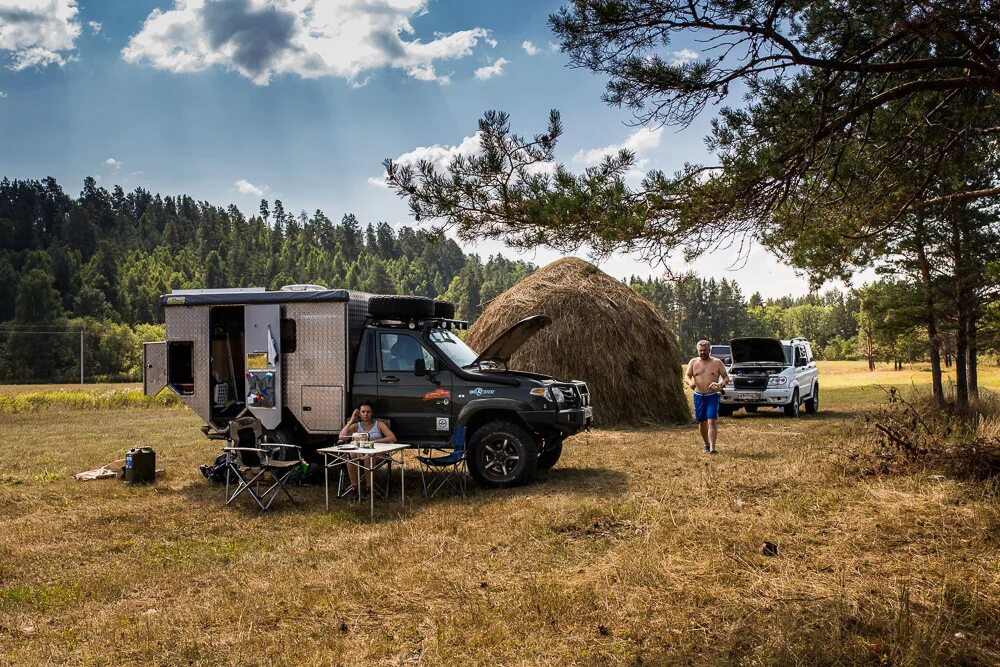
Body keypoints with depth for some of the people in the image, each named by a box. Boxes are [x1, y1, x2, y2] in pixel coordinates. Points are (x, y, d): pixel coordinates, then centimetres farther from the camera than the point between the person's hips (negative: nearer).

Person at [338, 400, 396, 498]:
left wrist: (375, 441, -10)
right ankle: (354, 487, -23)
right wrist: (351, 420, 3)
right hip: (359, 452, 2)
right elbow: (342, 437, -1)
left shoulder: (379, 424, 10)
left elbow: (392, 438, -2)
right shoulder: (356, 426, 16)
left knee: (368, 457, -38)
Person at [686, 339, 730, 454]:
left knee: (712, 421, -15)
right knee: (701, 422, 9)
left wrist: (722, 384, -18)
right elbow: (687, 376, 2)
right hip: (699, 396, 3)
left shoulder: (717, 362, 3)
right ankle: (706, 444, 28)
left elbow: (726, 377, 4)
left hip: (713, 396, -3)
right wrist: (690, 382, -22)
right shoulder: (693, 362, 7)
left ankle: (712, 448, -18)